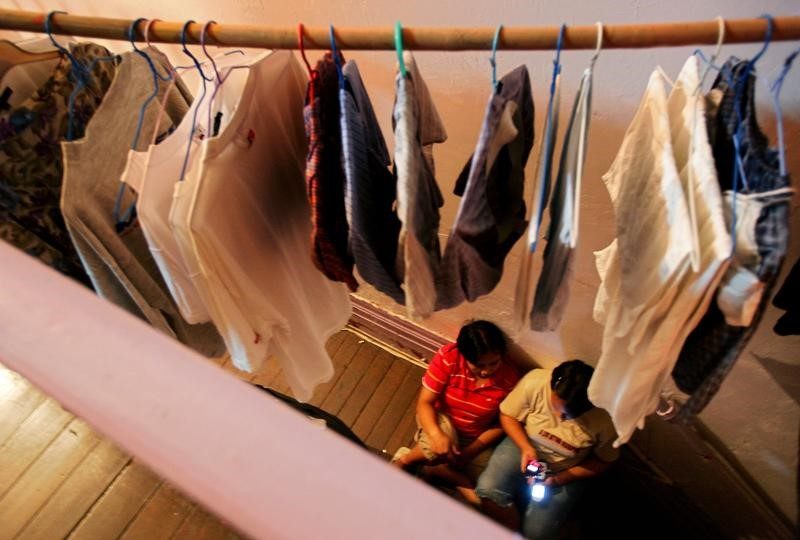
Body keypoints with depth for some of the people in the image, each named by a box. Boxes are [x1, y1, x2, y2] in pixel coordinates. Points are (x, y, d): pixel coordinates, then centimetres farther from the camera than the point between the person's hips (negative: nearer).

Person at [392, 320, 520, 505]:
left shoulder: (509, 378, -21)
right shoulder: (448, 357, -26)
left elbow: (501, 424, -9)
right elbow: (424, 402, -21)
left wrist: (470, 452, -19)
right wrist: (436, 435, -39)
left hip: (476, 438, 3)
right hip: (441, 420, -2)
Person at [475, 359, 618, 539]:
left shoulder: (605, 417, -25)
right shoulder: (535, 381, -25)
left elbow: (603, 461, -7)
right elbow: (507, 416, -8)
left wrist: (560, 479, -17)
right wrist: (525, 447, -24)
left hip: (565, 471, -1)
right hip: (523, 446, 1)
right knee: (488, 490, -24)